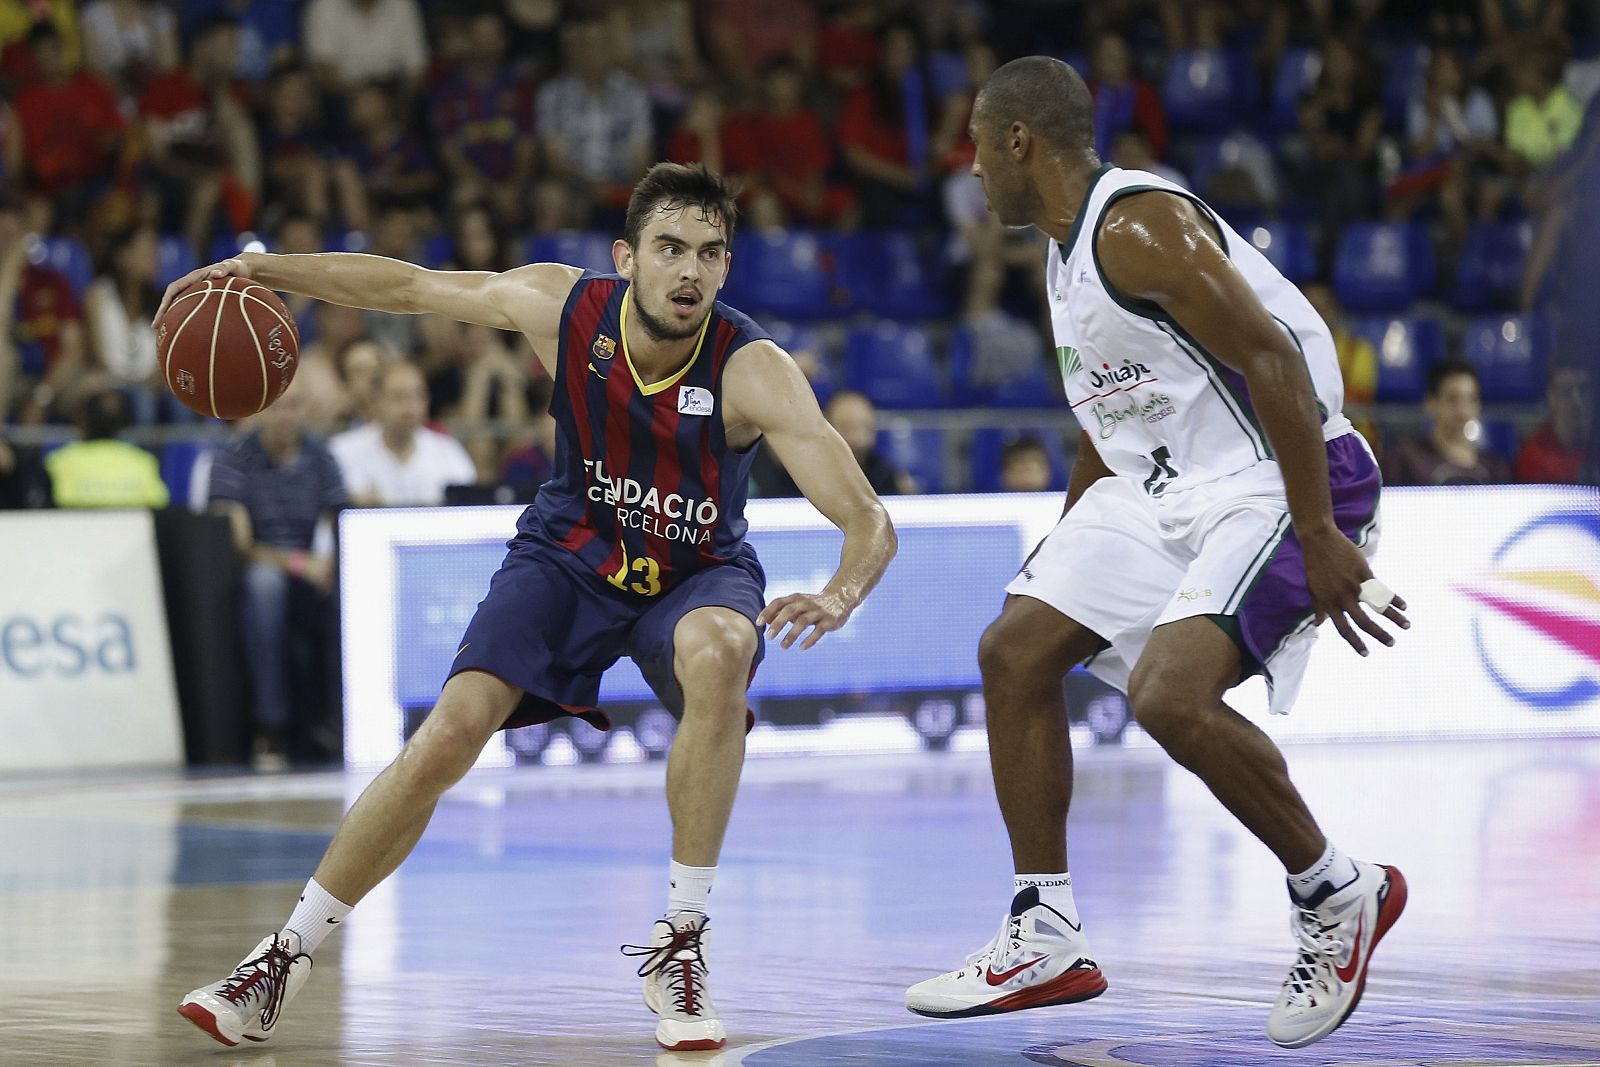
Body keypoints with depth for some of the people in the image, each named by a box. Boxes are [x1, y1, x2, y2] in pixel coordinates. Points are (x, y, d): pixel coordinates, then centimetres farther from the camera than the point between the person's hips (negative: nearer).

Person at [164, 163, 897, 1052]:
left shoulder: (752, 371, -29)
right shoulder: (562, 306, -21)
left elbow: (870, 523, -34)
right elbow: (410, 286, -5)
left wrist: (839, 598, -55)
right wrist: (268, 270, -14)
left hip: (698, 572, -2)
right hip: (572, 552, 2)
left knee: (717, 655, -36)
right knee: (450, 735, -14)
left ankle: (682, 944, -24)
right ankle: (287, 960, 1)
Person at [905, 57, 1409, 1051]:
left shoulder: (1139, 225, -19)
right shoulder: (1070, 249, 13)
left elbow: (1272, 362, -25)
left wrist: (1319, 539, -28)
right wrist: (1067, 553, 29)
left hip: (1278, 479, -11)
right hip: (1162, 481, 11)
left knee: (1169, 695, -27)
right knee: (1015, 651, 7)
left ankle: (1337, 895, -5)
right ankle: (1045, 941, 13)